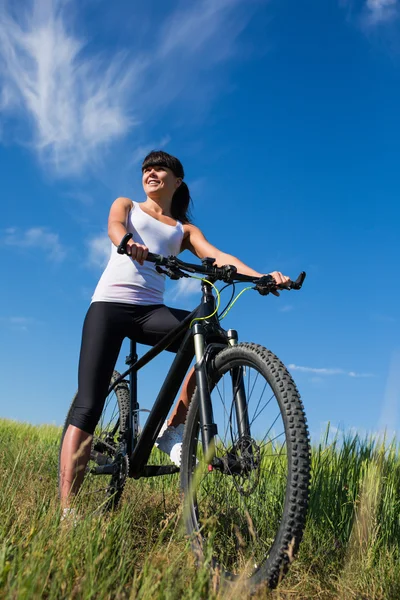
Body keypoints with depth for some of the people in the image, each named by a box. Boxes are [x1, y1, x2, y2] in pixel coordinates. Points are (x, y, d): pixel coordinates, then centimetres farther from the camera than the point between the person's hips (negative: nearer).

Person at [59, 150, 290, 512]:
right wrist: (128, 243, -33)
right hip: (110, 304, -2)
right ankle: (67, 512, -9)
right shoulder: (126, 206, 19)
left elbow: (217, 256, 2)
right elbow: (115, 227, -6)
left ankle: (174, 430, -10)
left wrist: (261, 276, -18)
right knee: (88, 408, -13)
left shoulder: (184, 230, 21)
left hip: (151, 310, 2)